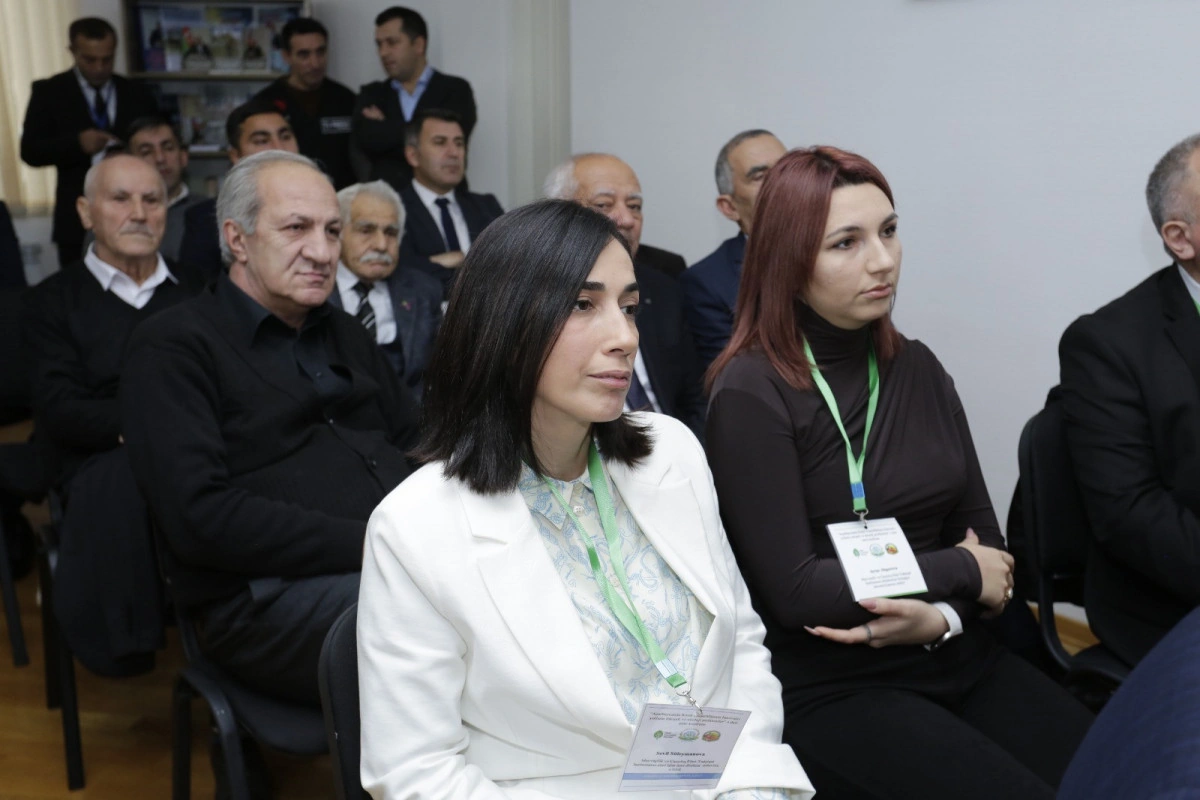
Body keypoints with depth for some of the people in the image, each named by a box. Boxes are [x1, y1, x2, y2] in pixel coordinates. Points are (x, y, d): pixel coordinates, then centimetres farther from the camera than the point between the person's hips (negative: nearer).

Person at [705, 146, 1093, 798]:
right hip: (831, 688, -5)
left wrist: (944, 615, -13)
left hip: (958, 658, 6)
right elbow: (792, 592, -16)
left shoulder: (916, 368, 7)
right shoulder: (751, 395, -12)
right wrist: (959, 572, -8)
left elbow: (982, 534, 9)